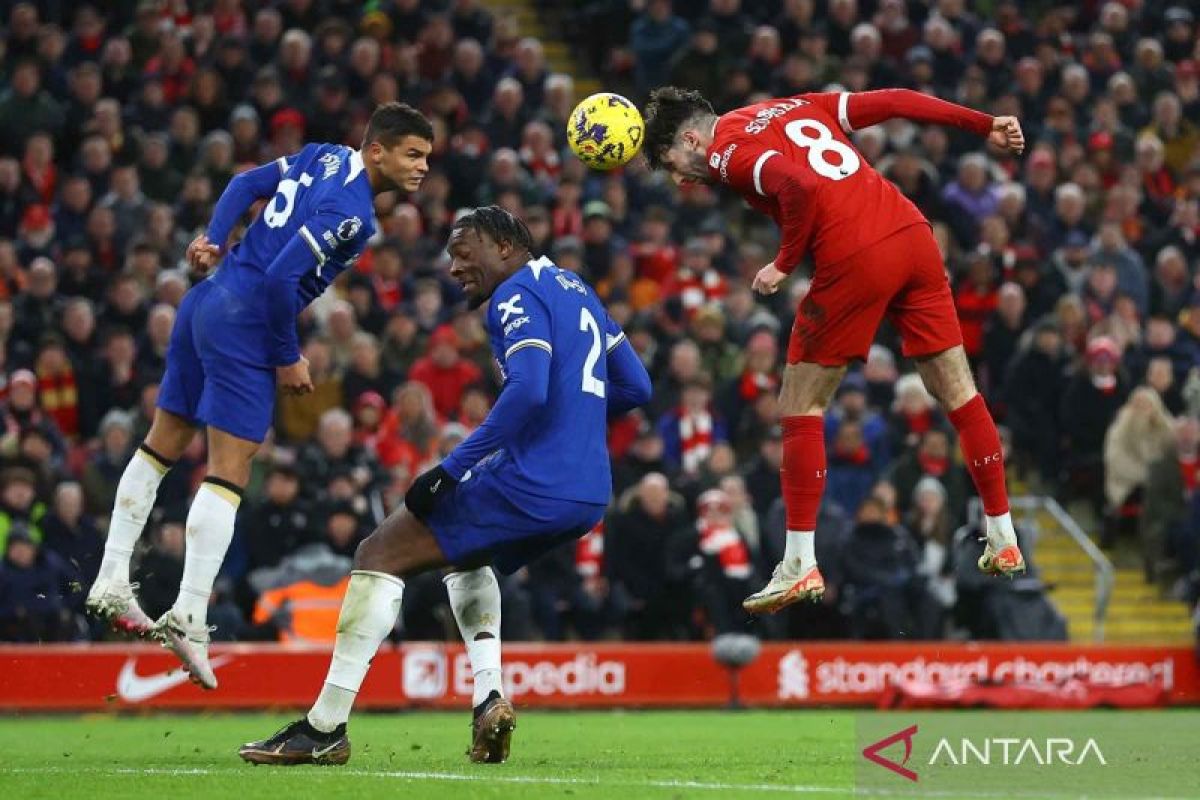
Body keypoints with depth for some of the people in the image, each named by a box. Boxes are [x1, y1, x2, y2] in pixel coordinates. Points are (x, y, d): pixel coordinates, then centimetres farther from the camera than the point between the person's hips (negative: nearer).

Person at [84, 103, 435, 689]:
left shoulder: (323, 157, 9)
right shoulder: (352, 214, -18)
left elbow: (248, 182, 15)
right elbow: (282, 278, -22)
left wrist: (214, 237, 9)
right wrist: (287, 359, -12)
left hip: (206, 303, 10)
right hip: (245, 327, -10)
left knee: (162, 444, 16)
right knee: (228, 472, -8)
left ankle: (110, 582, 22)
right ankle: (189, 617, -13)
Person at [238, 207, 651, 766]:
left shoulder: (518, 295, -8)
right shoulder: (576, 290, 20)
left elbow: (529, 391, -24)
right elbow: (636, 387, 24)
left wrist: (451, 469, -21)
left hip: (535, 484, -10)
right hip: (589, 494, 10)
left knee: (380, 553, -2)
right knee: (467, 554, 35)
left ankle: (324, 729, -6)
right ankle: (489, 696, 13)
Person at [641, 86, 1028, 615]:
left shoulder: (728, 151, 2)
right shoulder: (795, 108, 23)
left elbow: (799, 188, -17)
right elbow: (893, 102, 15)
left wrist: (785, 264, -4)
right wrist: (986, 126, 15)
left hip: (852, 259, -7)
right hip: (912, 233, 7)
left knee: (800, 408, 6)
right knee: (958, 392, 15)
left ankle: (800, 566, 4)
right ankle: (1003, 542, 19)